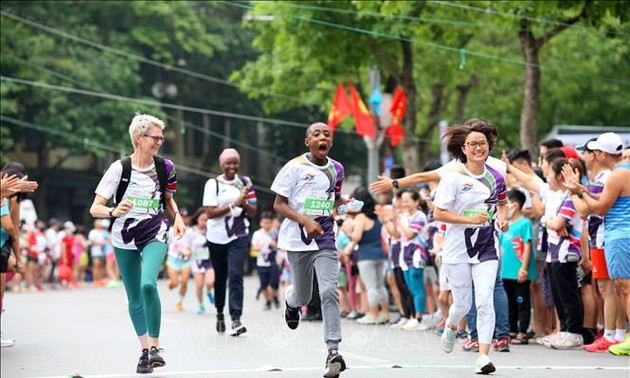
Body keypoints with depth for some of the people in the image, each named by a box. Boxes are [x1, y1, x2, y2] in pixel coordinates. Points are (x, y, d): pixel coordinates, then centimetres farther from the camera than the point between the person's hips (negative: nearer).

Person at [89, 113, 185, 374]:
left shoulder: (165, 167, -3)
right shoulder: (119, 168, -11)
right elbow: (95, 208, -13)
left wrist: (176, 216, -3)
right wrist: (113, 212, -34)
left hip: (155, 235, 0)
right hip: (124, 239, 0)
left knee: (148, 285, -25)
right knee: (135, 298, 8)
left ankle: (155, 345, -13)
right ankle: (145, 350, 25)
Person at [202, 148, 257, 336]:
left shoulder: (245, 182, 5)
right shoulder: (213, 184, -2)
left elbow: (253, 212, 6)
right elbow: (210, 213, -11)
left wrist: (244, 203, -15)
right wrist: (234, 204, -19)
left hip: (239, 237, 0)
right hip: (217, 237, 0)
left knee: (236, 275, -14)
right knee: (220, 277, 12)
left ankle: (236, 319, -19)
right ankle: (220, 312, 33)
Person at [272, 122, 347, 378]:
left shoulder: (336, 169, 7)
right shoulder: (295, 167, -7)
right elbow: (279, 205, -8)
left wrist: (346, 204, 2)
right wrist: (305, 221, -22)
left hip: (325, 241, 2)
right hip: (298, 240, -2)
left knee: (329, 292, -14)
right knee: (303, 297, 11)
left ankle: (333, 352, -15)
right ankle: (291, 299, 51)